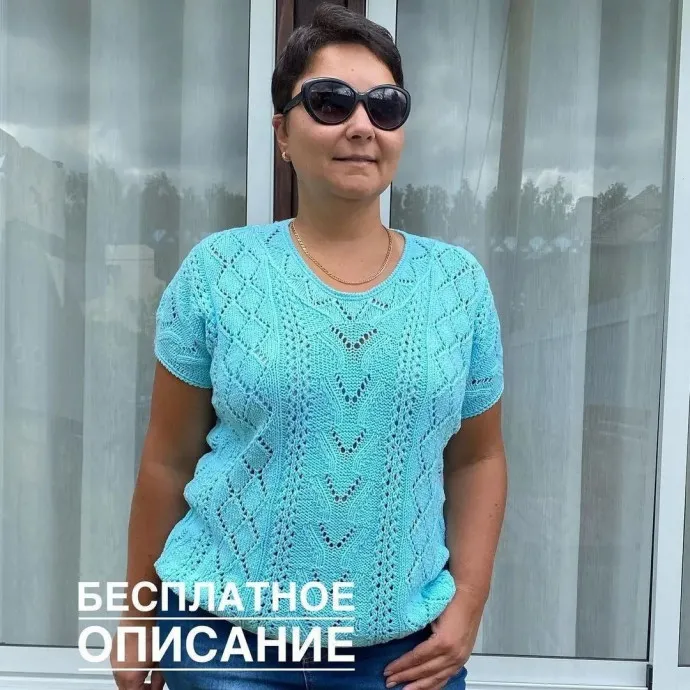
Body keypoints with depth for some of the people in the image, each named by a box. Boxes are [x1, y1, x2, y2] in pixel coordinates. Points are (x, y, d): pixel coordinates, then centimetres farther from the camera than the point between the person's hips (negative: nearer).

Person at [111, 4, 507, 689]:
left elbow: (476, 459, 5)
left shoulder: (459, 282, -2)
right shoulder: (217, 270, -8)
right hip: (223, 634, -1)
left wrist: (468, 604, -2)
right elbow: (168, 461, -2)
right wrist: (137, 620, 4)